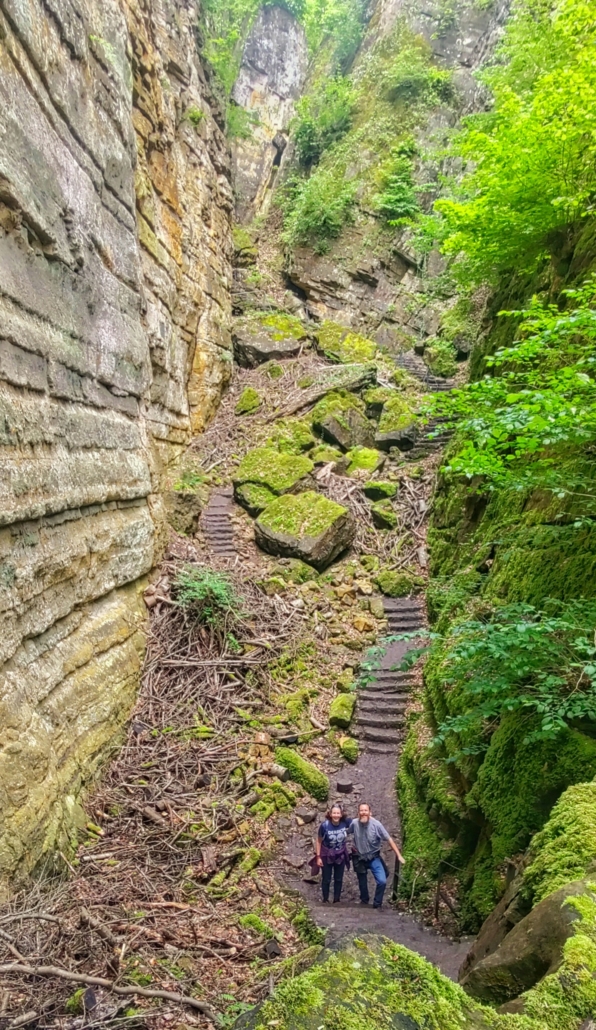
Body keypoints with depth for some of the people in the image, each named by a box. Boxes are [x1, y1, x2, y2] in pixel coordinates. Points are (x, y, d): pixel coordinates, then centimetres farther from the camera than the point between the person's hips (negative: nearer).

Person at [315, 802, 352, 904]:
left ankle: (336, 900, 34)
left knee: (338, 879, 16)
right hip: (327, 856, -2)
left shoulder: (345, 822, -21)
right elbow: (319, 841, -14)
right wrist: (318, 857, -12)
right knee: (326, 879, 12)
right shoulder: (324, 825, -27)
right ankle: (325, 900, 33)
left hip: (340, 856, 2)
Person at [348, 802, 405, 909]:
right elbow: (346, 834, 3)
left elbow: (389, 840, -17)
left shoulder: (376, 824, -22)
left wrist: (399, 856, -18)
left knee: (382, 881, -14)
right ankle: (364, 900, 47)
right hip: (359, 858, 1)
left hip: (374, 857, -1)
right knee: (362, 882, 18)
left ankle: (377, 904, 10)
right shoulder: (354, 823, -19)